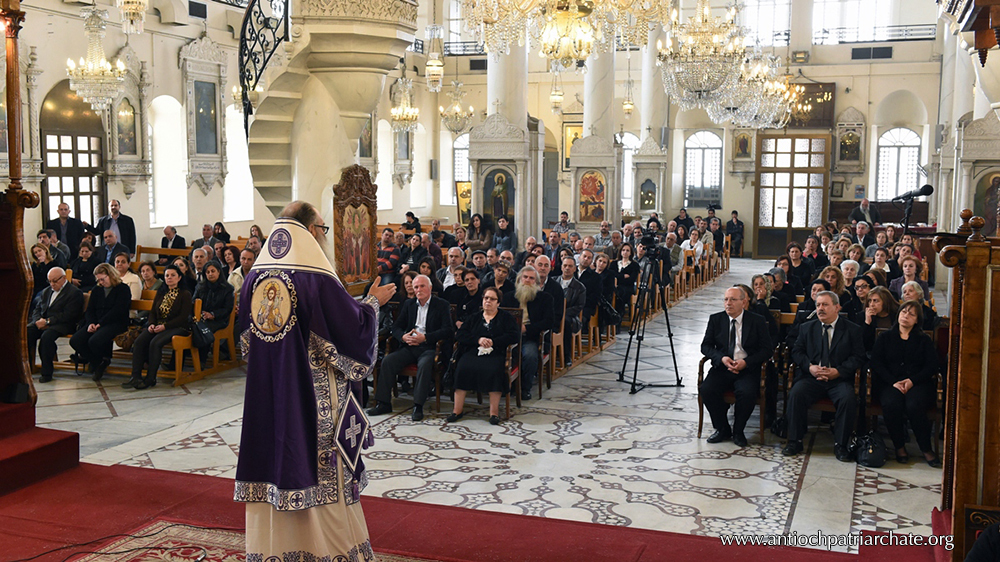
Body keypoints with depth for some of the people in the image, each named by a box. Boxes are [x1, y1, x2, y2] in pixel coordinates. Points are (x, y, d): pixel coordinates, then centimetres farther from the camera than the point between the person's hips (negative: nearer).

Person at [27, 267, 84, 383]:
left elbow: (67, 315, -12)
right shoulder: (47, 291, 23)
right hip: (42, 322, 7)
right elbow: (37, 308, 20)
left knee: (46, 336, -36)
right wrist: (39, 320, -3)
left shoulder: (74, 293, -3)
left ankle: (47, 372, -26)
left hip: (62, 325, -7)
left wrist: (48, 321, -18)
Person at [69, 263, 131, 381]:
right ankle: (98, 362, -5)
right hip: (96, 323, 7)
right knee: (74, 341, -18)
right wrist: (91, 323, -5)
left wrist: (100, 323, -15)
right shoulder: (97, 290, 21)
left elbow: (117, 311, -12)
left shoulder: (123, 289, -1)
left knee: (94, 341, -34)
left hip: (115, 323, -7)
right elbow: (90, 310, 16)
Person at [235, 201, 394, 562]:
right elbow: (355, 330, -12)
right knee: (321, 470, 6)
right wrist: (373, 302, 4)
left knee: (275, 461, 13)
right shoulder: (318, 280, -16)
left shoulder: (255, 278, 4)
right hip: (313, 399, -6)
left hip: (266, 397, 6)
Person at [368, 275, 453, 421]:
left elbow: (448, 331, -9)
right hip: (410, 346, 5)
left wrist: (425, 337, -20)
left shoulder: (442, 305, 2)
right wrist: (403, 337, -11)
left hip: (429, 348, -5)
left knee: (425, 364, -36)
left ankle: (418, 406, -31)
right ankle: (384, 403, -13)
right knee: (388, 360, -19)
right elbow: (396, 327, 14)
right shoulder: (408, 304, 17)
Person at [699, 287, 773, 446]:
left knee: (747, 393, -32)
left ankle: (738, 431, -5)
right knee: (706, 390, -25)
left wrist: (746, 362, -15)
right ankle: (723, 429, -3)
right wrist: (721, 358, -13)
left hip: (747, 369, -2)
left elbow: (767, 349, 0)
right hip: (722, 368, 2)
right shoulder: (715, 320, 9)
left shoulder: (757, 321, 3)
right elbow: (706, 346, 7)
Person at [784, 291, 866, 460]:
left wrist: (838, 371, -14)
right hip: (811, 377, 2)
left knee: (848, 399, -32)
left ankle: (840, 445, -16)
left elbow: (859, 357, 0)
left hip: (839, 378, -1)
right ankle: (794, 441, -15)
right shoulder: (807, 328, 14)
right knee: (795, 394, -27)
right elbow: (797, 351, 10)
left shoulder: (852, 329, 6)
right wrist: (810, 367, -10)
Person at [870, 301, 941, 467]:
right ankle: (899, 447, -16)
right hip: (891, 383, 0)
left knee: (914, 405, -34)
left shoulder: (925, 340, 17)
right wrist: (893, 382, -10)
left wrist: (912, 381, -11)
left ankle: (926, 449, -17)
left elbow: (932, 367, 6)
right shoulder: (885, 337, 17)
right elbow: (876, 363, 6)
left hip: (918, 383, 0)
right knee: (891, 404, -33)